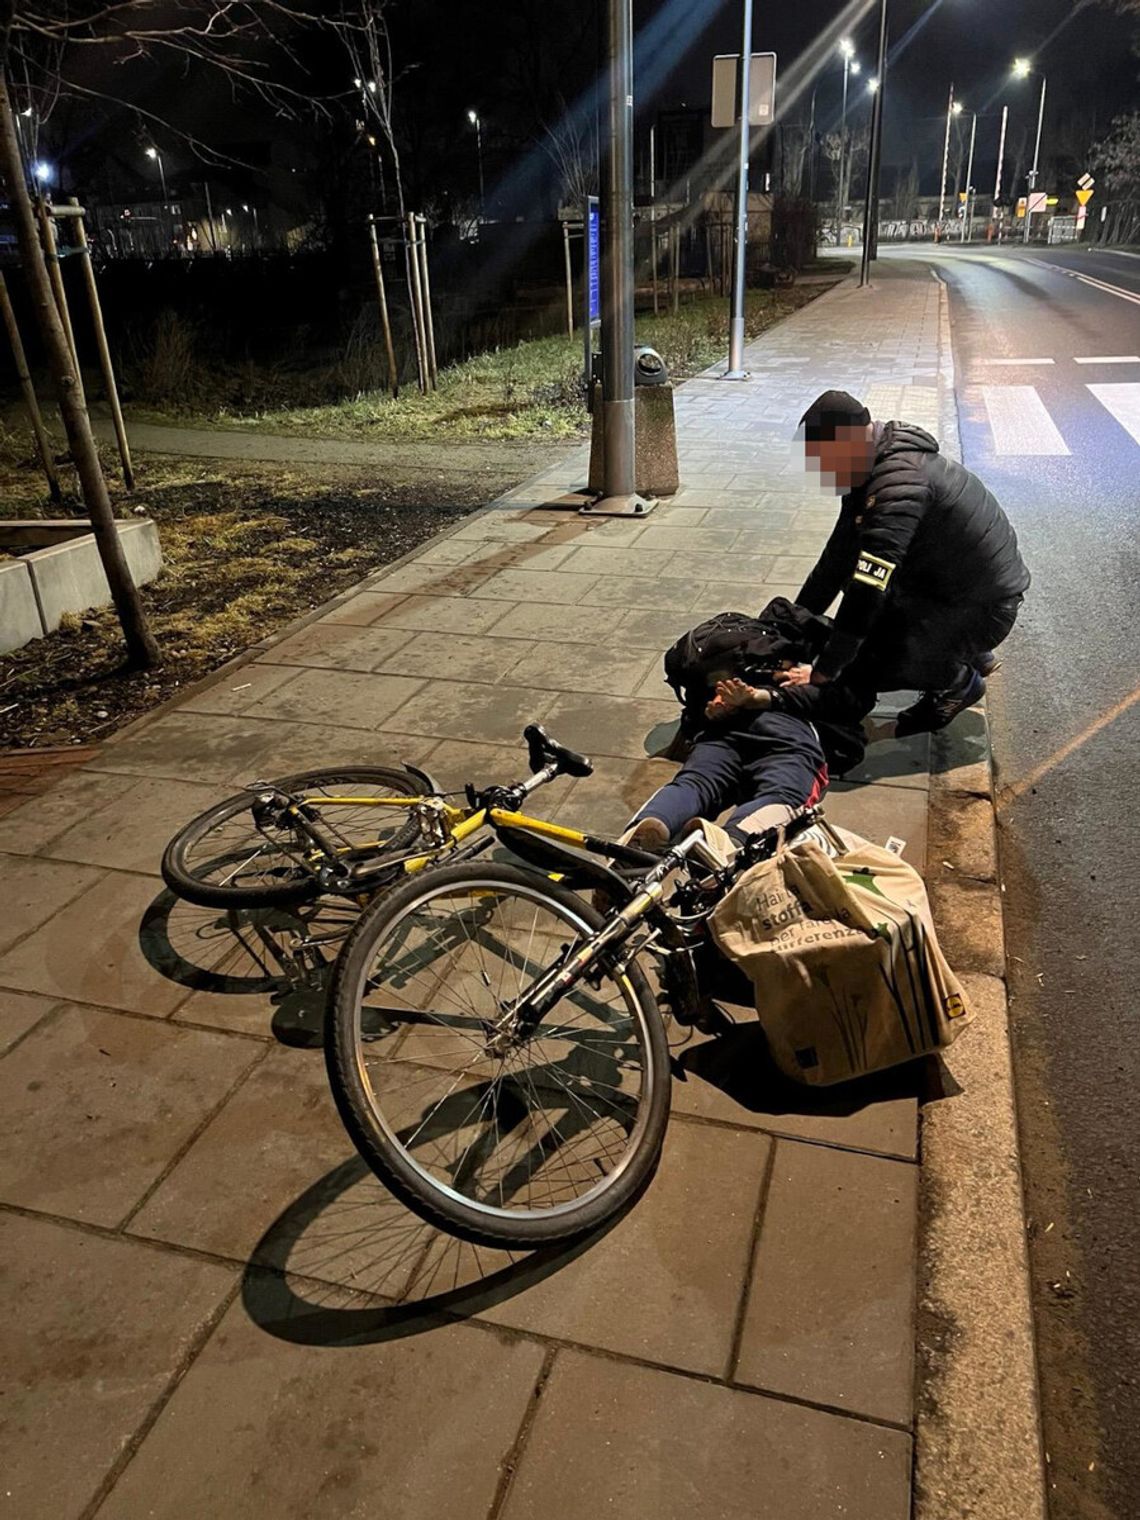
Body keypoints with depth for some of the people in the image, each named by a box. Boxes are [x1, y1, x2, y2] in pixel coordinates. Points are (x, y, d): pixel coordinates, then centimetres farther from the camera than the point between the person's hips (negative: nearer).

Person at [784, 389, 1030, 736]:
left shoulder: (900, 482, -30)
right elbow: (836, 561, 8)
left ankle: (960, 679, 7)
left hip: (981, 607, -9)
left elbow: (867, 590, -34)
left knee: (857, 670, -19)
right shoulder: (871, 469, 2)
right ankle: (970, 655, 22)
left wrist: (822, 672, -30)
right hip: (945, 583, 9)